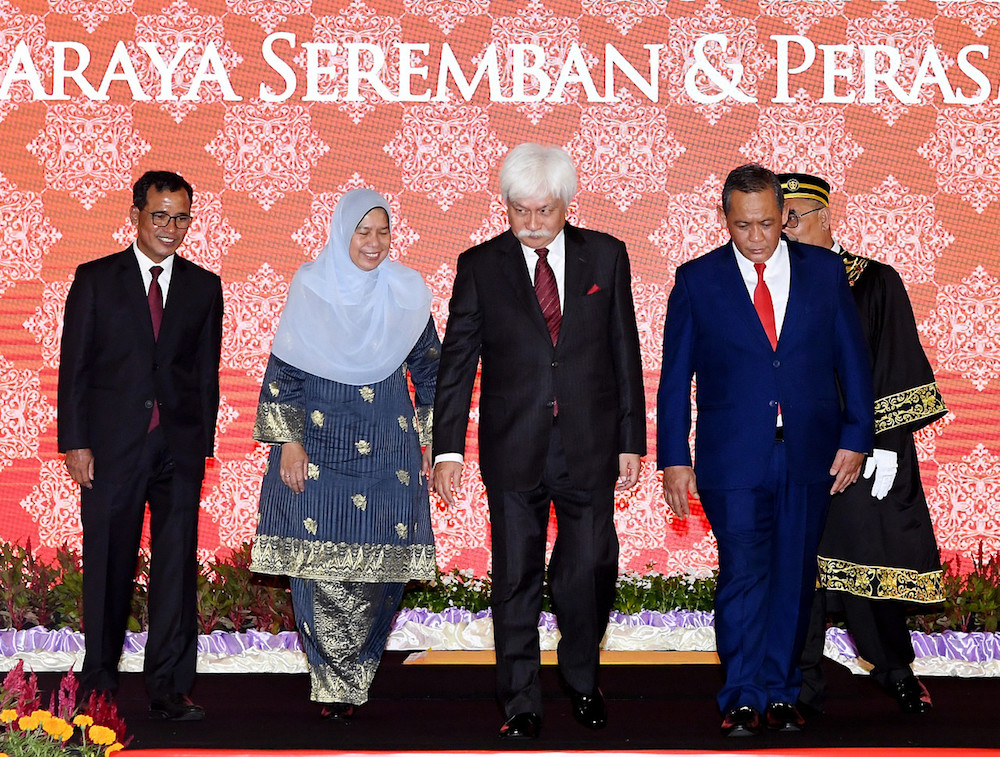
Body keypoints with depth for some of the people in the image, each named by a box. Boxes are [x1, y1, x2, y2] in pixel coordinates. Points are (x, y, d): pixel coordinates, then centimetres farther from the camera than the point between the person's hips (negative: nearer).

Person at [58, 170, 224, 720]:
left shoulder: (204, 287, 10)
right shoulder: (95, 279, 5)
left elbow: (207, 373, 11)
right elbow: (74, 367, 2)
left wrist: (203, 444, 4)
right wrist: (76, 443, -5)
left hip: (180, 448, 2)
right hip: (112, 445, -1)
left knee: (177, 568, 1)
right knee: (108, 568, 5)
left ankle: (169, 690, 8)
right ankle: (100, 684, 18)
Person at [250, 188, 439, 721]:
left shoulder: (407, 292, 6)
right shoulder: (310, 287, 0)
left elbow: (429, 369, 13)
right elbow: (283, 370, 0)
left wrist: (431, 441, 9)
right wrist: (289, 442, -6)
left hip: (388, 446, 2)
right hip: (320, 441, -2)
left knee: (380, 563, -3)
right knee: (322, 563, -6)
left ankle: (347, 679, 12)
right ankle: (336, 682, 6)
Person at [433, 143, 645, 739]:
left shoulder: (605, 255, 4)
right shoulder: (480, 265, 1)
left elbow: (625, 352, 7)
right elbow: (457, 362, 2)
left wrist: (632, 440, 4)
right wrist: (448, 448, -5)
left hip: (590, 445, 1)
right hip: (513, 446, -1)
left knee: (591, 567, 5)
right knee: (516, 577, 4)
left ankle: (583, 680, 30)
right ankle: (521, 704, 15)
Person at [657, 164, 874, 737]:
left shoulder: (825, 270, 6)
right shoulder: (697, 280, 2)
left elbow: (853, 360, 9)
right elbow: (675, 378, 3)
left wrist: (856, 437, 2)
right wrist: (675, 458, -2)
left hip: (811, 455, 2)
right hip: (734, 457, -2)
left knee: (794, 578, 8)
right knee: (742, 577, -3)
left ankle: (780, 693, 20)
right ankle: (742, 698, 10)